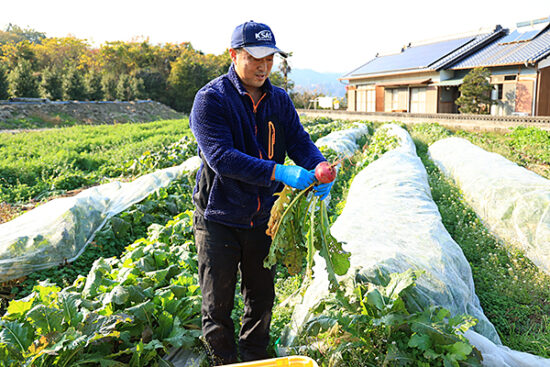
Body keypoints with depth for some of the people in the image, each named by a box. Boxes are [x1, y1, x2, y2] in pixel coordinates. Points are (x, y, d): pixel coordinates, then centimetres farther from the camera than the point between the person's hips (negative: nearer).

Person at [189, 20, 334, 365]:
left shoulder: (279, 100, 4)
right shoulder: (211, 99, -14)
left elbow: (299, 140, 0)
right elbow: (221, 157, -26)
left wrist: (319, 168, -23)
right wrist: (278, 173, -34)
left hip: (263, 218, 5)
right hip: (219, 218, -4)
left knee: (262, 298, 19)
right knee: (218, 304, 9)